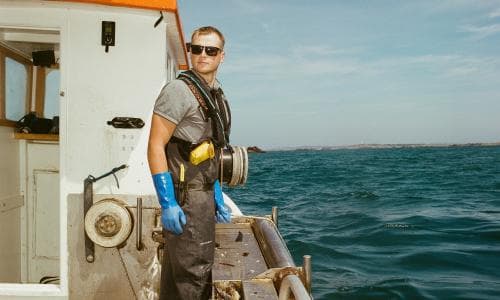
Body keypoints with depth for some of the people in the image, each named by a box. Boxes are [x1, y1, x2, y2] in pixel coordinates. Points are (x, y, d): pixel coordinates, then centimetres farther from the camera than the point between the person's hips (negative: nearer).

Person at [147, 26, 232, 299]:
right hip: (184, 197, -8)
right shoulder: (179, 90, -12)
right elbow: (155, 146, -17)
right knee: (192, 276, -1)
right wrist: (168, 203, -22)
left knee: (176, 272, 19)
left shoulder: (217, 96, 14)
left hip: (204, 195, 8)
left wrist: (217, 198, 18)